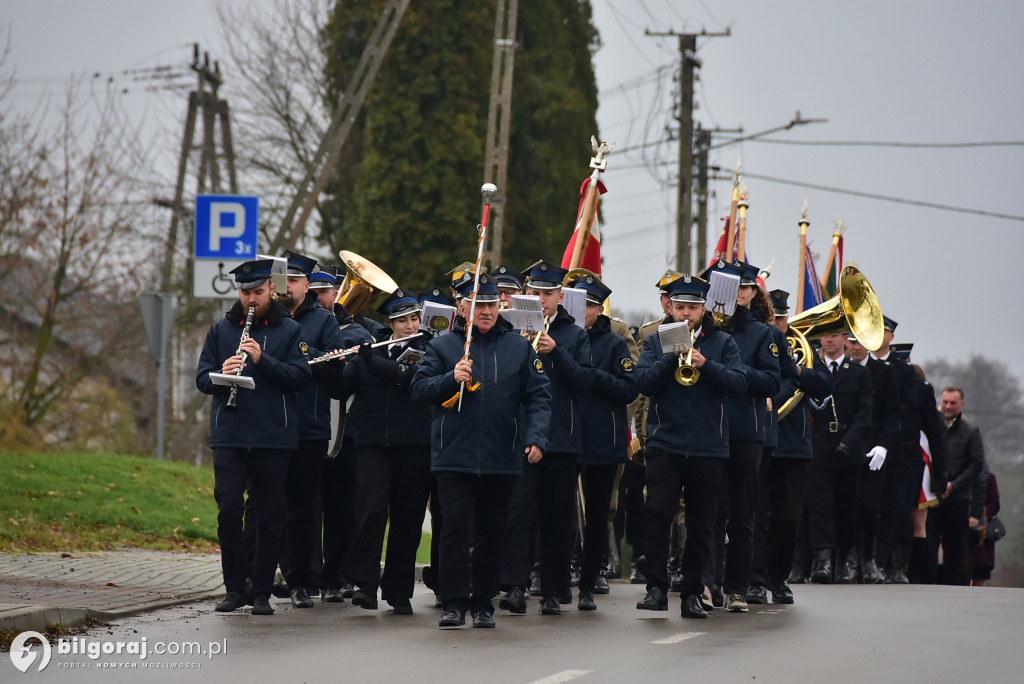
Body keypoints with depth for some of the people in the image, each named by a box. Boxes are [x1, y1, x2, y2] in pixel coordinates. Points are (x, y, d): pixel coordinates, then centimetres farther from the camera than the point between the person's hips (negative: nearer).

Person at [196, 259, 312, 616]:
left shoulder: (290, 330, 5)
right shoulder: (221, 329, 12)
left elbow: (302, 376, -6)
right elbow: (202, 378, 9)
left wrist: (263, 360, -17)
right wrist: (221, 375, -13)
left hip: (274, 438, -1)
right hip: (229, 435, 1)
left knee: (270, 516, 2)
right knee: (229, 510, -7)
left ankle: (262, 592, 10)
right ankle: (234, 588, 5)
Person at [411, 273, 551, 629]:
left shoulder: (518, 347, 9)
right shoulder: (442, 346, 5)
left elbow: (539, 395, 6)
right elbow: (418, 389, 0)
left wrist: (536, 436, -9)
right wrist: (451, 378, -16)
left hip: (502, 459, 2)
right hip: (454, 456, -2)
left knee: (491, 531, 7)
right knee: (456, 526, -8)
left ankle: (483, 603, 15)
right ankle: (454, 602, -5)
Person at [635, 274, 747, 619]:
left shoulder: (722, 343, 8)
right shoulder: (656, 341, 10)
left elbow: (738, 383, -5)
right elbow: (643, 381, -4)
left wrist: (705, 364, -18)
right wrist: (673, 356, -16)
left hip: (708, 448, 1)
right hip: (665, 444, -1)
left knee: (700, 524, 4)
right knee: (658, 513, -13)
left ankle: (692, 593, 11)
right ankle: (657, 587, -8)